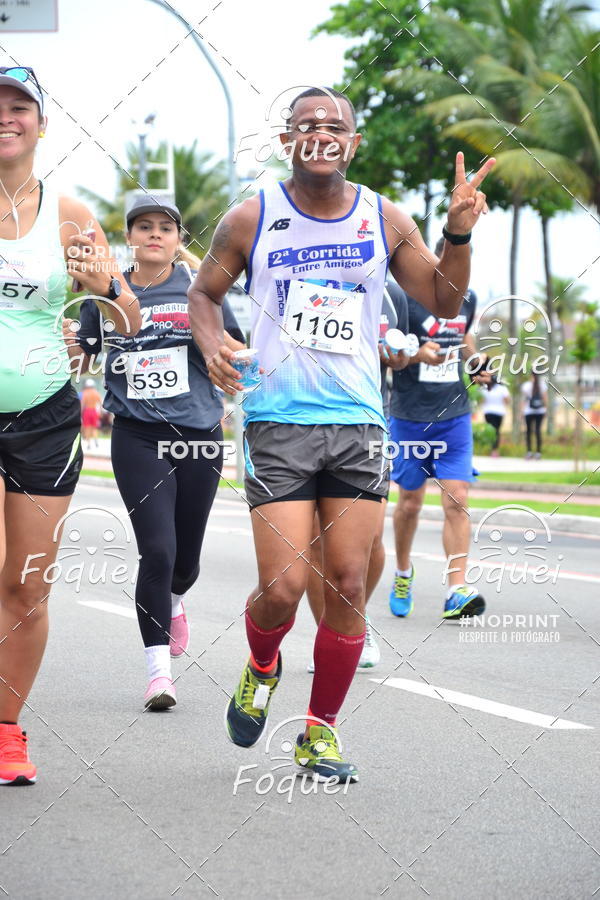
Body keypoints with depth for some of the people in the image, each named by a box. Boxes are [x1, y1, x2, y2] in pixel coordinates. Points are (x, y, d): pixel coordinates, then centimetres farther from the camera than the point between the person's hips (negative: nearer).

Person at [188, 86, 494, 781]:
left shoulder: (384, 220, 6)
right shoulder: (253, 217, 0)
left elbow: (444, 301, 12)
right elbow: (203, 291, 13)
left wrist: (458, 233, -4)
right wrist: (211, 346, -7)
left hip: (358, 424, 2)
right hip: (278, 421, -2)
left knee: (347, 587, 0)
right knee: (283, 587, -11)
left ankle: (320, 731, 17)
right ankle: (261, 668, 24)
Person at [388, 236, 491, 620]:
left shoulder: (467, 298, 6)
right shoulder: (406, 297, -11)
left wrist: (477, 361, 6)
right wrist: (416, 354, -27)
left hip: (454, 416, 3)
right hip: (410, 417, -3)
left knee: (457, 500, -9)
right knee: (410, 502, 8)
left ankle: (457, 592, -13)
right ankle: (403, 573, 34)